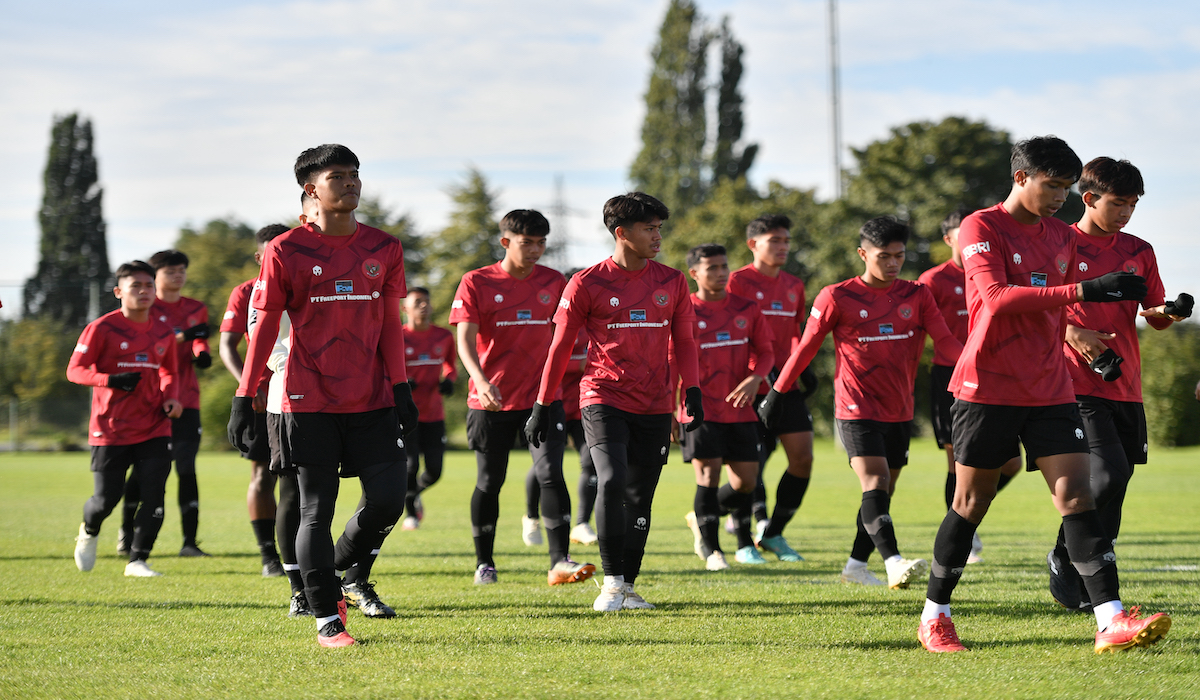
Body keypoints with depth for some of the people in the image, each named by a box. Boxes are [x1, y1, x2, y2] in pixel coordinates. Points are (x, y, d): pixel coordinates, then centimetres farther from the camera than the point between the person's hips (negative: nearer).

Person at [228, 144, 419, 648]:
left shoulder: (383, 249, 8)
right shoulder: (286, 251, -3)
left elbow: (390, 323, 12)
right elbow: (264, 326, -1)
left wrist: (401, 387, 6)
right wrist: (244, 398, -4)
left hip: (373, 399, 4)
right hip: (310, 401, -3)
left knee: (387, 502, -3)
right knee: (317, 508, 0)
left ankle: (333, 573, 24)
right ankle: (326, 619, 8)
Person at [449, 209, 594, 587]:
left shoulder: (555, 283, 6)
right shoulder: (476, 283, -3)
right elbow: (465, 339, -12)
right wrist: (481, 381, -29)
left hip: (542, 397, 1)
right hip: (491, 400, -1)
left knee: (551, 474, -13)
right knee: (489, 481, 8)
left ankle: (559, 562, -18)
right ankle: (484, 563, 23)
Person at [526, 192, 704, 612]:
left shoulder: (671, 282, 7)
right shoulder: (587, 285, -3)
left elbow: (683, 341, 14)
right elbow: (561, 346, 2)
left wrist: (692, 390, 0)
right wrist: (544, 404, 2)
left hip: (654, 407, 4)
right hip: (604, 399, -4)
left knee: (640, 497, 5)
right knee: (612, 481, -20)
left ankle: (628, 586, 15)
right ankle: (612, 584, -14)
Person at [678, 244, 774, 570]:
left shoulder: (746, 309, 6)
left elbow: (765, 350, 10)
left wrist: (755, 378, -11)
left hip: (739, 409, 4)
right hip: (700, 408, -4)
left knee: (746, 480, 4)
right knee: (709, 473, -10)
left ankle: (700, 518, 30)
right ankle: (710, 548, 3)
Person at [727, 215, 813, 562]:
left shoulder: (794, 286, 14)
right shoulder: (739, 282, -6)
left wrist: (801, 367, 12)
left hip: (787, 387, 6)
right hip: (752, 388, -6)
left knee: (803, 458, -3)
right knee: (751, 466, -5)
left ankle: (772, 533, 11)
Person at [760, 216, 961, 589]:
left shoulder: (917, 296, 5)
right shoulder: (838, 297, -5)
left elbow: (945, 340, -3)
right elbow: (806, 347, 1)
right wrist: (777, 393, 3)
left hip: (899, 411, 5)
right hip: (857, 408, -5)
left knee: (883, 492, 10)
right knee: (875, 482, -19)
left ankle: (856, 566, 22)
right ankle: (894, 563, -33)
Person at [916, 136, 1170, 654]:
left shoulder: (1063, 237, 13)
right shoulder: (982, 228, -8)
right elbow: (997, 297, -25)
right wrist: (1085, 291, -32)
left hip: (1050, 392, 5)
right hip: (987, 389, -5)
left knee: (1076, 495, -8)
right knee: (972, 503, 3)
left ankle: (1112, 622, -17)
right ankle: (934, 618, 19)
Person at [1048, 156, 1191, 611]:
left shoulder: (1139, 252, 13)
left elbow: (1153, 315, 18)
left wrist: (1169, 313, -5)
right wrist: (1072, 333, -15)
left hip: (1125, 386, 6)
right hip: (1078, 383, -6)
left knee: (1116, 482, 4)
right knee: (1109, 473, -19)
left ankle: (1088, 586, 12)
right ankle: (1064, 557, -1)